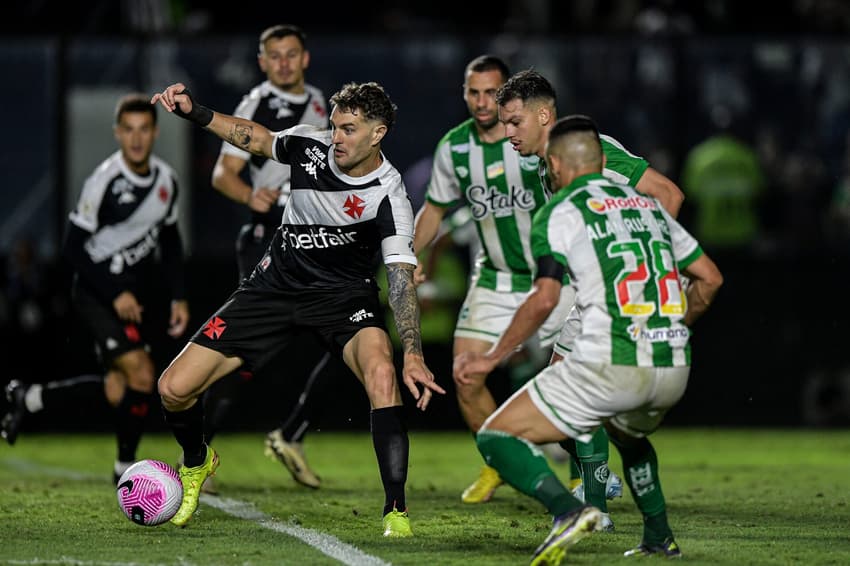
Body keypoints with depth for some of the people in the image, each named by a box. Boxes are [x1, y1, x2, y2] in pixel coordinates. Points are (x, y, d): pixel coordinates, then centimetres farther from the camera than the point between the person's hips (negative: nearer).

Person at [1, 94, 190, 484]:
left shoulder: (166, 179, 3)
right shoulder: (105, 182, -19)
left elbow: (170, 240, 17)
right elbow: (74, 247, -15)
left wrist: (178, 297, 10)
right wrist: (115, 295, -18)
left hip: (138, 290, 7)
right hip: (98, 290, -7)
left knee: (118, 392, 1)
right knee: (142, 377, -18)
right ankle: (125, 466, 2)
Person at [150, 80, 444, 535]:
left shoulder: (388, 196, -22)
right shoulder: (311, 146, -11)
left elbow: (401, 276, -27)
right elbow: (256, 138, 9)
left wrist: (413, 354, -39)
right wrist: (194, 113, -4)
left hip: (343, 293, -4)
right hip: (277, 284, 4)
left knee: (381, 372, -37)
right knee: (174, 389, -5)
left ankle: (396, 511, -30)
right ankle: (197, 463, 31)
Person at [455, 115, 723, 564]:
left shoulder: (560, 212, 0)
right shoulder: (648, 206, 18)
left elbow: (544, 299, -11)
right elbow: (709, 278, 20)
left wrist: (492, 358, -2)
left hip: (609, 367, -7)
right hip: (673, 370, 7)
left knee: (497, 438, 1)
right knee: (628, 434, 39)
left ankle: (568, 510, -21)